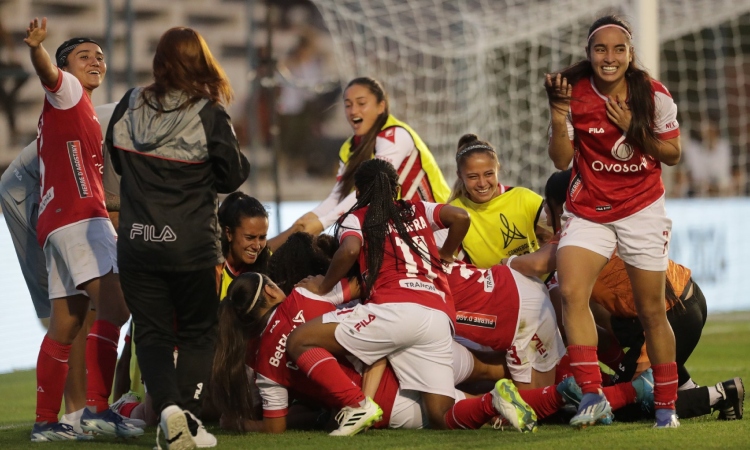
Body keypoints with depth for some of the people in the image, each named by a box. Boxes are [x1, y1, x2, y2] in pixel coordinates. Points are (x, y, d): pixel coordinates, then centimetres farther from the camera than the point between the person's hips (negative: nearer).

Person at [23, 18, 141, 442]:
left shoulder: (81, 111, 28)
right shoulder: (67, 90, 1)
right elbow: (49, 73, -23)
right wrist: (37, 48, -44)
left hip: (60, 223, 10)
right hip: (79, 216, -10)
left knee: (66, 325, 9)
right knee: (114, 306, -20)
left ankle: (45, 422, 10)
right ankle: (98, 408, -27)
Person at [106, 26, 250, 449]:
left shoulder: (130, 106, 0)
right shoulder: (209, 113, -11)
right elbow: (232, 176, -6)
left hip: (137, 241, 2)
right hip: (194, 243, -2)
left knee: (151, 332, 10)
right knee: (197, 334, 13)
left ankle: (167, 403, -14)